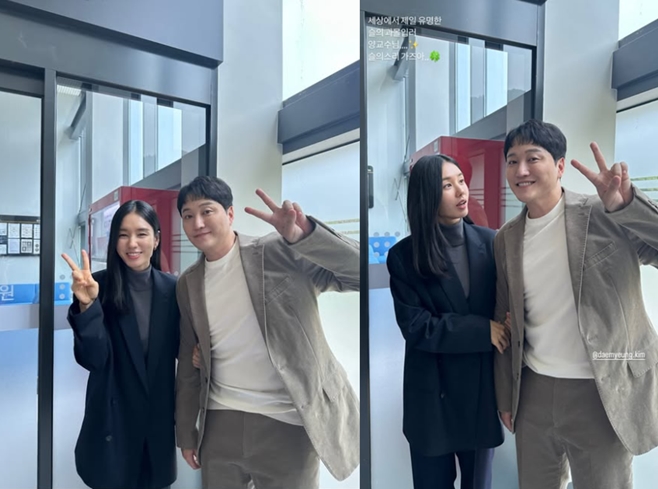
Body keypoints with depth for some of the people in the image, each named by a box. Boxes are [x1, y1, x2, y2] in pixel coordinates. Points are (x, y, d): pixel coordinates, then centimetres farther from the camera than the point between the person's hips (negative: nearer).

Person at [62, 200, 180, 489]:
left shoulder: (172, 288, -7)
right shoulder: (99, 286, -13)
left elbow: (179, 348, 4)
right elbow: (92, 359, -18)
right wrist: (87, 304, -31)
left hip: (159, 414, 2)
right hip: (113, 417, -2)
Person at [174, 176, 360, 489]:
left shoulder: (280, 253, -10)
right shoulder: (188, 283, 6)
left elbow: (360, 273, -19)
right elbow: (189, 362, 12)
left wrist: (303, 235, -32)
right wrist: (186, 432, 15)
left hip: (286, 422, -4)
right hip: (220, 424, 4)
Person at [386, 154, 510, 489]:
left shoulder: (491, 243, -3)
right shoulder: (404, 256, -9)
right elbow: (416, 327, -14)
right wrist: (482, 330, -19)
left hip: (483, 390, 2)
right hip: (433, 395, -1)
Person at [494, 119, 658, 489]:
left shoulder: (606, 217, -10)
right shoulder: (506, 240, 2)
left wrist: (627, 205, -30)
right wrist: (505, 396, 13)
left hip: (600, 394, -3)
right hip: (533, 392, 4)